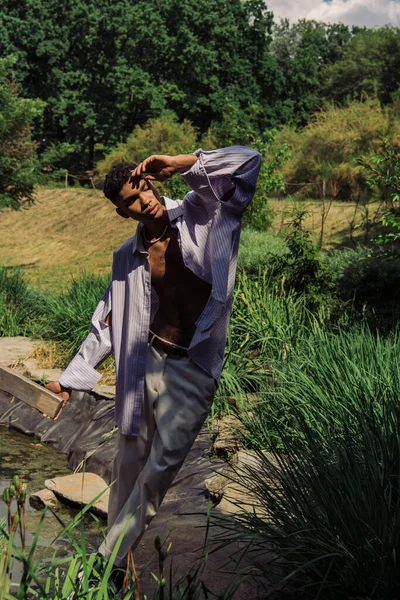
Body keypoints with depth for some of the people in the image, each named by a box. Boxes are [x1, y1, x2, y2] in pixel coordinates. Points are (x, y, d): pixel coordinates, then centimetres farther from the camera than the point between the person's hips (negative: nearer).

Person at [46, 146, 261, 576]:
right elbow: (106, 322, 11)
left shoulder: (199, 215, -4)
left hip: (193, 367, -3)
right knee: (130, 461, 10)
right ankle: (116, 544, 31)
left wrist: (180, 164, -19)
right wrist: (70, 376, 11)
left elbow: (248, 161, -12)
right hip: (146, 361, 3)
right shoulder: (127, 257, 4)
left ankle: (108, 557, 5)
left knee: (163, 463, -9)